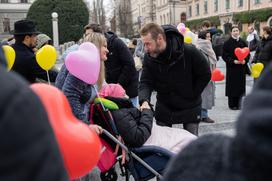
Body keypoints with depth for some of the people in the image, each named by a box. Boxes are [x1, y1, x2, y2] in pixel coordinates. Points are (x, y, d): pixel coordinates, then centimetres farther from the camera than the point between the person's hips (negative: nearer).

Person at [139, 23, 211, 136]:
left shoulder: (189, 52, -23)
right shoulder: (149, 57, -14)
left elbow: (205, 74, -11)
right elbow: (145, 83, -13)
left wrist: (192, 95, -10)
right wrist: (144, 100, -33)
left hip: (189, 108, -2)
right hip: (164, 108, 2)